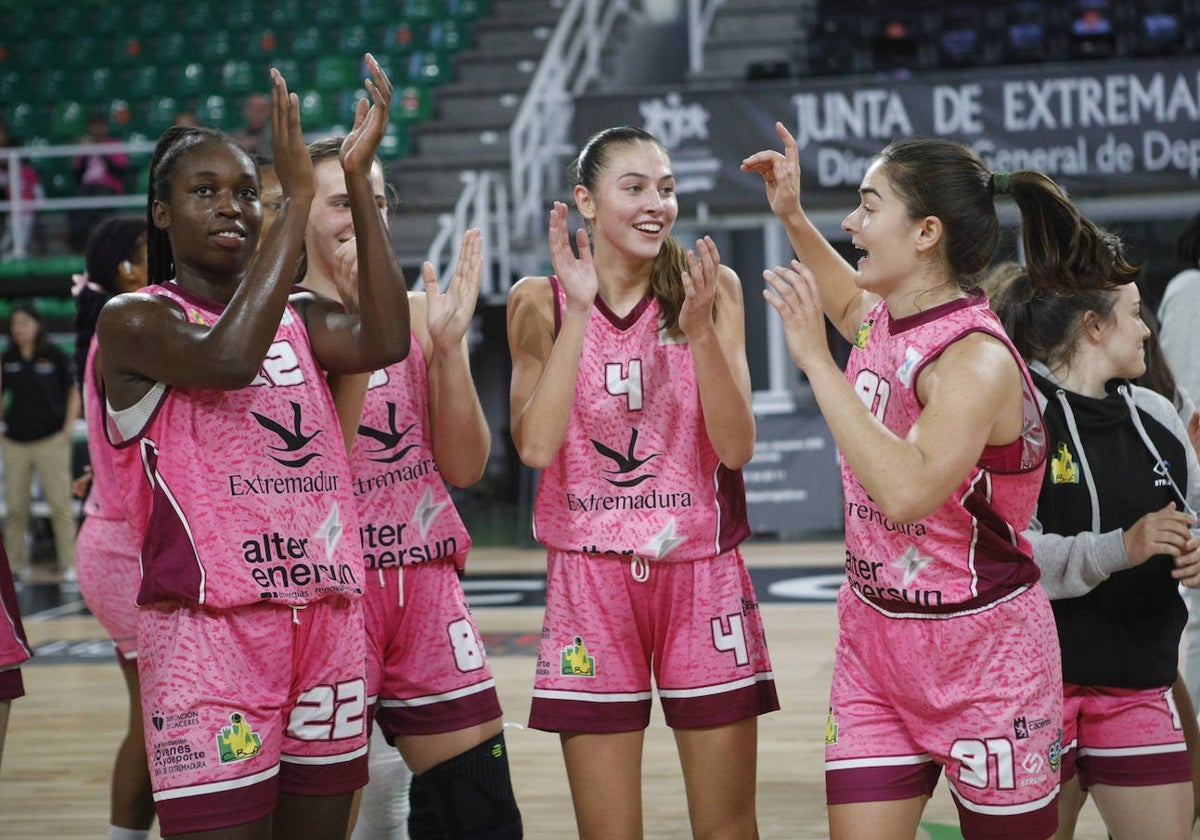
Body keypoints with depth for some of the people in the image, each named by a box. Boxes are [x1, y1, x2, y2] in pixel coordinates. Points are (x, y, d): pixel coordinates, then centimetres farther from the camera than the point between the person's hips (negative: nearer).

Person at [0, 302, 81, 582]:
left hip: (51, 440, -3)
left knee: (60, 504, -5)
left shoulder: (54, 356, 0)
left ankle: (69, 564, 1)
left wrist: (68, 428, -1)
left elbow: (73, 392, 7)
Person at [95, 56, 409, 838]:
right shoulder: (134, 320, -2)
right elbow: (228, 358, -23)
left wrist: (358, 178, -9)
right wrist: (300, 196, -20)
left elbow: (384, 342, -7)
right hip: (208, 625, -5)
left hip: (328, 616, 5)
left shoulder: (300, 317, 14)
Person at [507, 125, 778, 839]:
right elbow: (536, 446, -13)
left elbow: (737, 447, -6)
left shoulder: (713, 288, 1)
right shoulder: (540, 301, 0)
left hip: (702, 571, 1)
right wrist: (578, 310, -15)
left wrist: (701, 328, -18)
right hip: (591, 576, 0)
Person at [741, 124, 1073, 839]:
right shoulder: (884, 319, 3)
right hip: (875, 641, 7)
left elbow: (907, 491, -38)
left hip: (982, 652, -7)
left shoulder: (976, 357, -22)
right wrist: (793, 219, 18)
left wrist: (816, 361, -35)